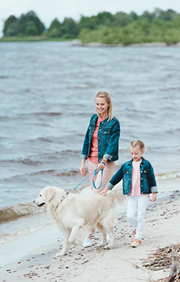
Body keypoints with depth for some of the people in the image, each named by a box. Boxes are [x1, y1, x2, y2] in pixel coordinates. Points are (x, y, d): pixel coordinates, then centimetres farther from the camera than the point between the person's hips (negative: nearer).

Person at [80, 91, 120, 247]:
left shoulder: (114, 123, -10)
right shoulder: (94, 119, 9)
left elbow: (113, 144, -17)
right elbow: (87, 139, 13)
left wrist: (104, 161, -30)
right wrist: (83, 161, 9)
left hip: (106, 164, -6)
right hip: (92, 162, 6)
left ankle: (89, 235, -12)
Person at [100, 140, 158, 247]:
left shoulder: (146, 165, 0)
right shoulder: (126, 165, 7)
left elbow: (152, 179, 4)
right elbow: (116, 177, 13)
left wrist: (154, 193, 2)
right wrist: (107, 188, 14)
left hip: (143, 195, -3)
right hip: (131, 195, 3)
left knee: (140, 217, -3)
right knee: (130, 216, -4)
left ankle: (138, 237, 4)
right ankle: (137, 228, 26)